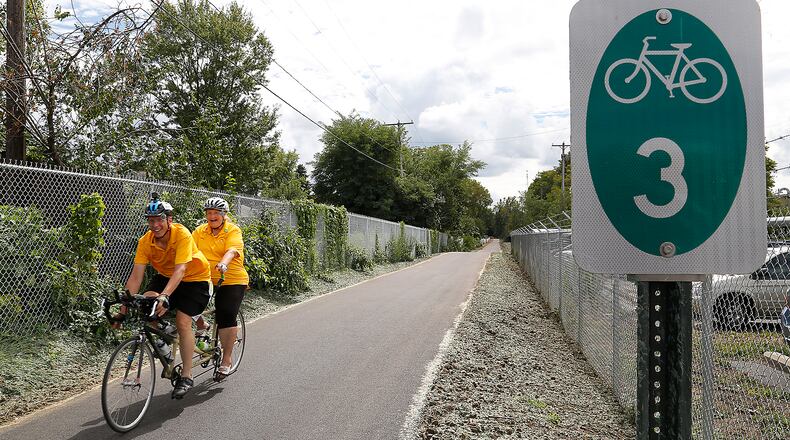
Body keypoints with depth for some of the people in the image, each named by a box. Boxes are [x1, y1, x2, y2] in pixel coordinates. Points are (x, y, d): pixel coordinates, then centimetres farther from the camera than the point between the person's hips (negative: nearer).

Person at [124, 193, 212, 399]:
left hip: (195, 278, -4)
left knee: (183, 321, -17)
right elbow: (136, 276, -19)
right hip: (165, 276, 5)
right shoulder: (145, 241, -16)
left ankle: (186, 376, -4)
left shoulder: (182, 234, -29)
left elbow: (180, 269, -39)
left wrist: (164, 296, -52)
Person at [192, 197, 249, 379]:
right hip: (206, 280, 4)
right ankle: (202, 329, 14)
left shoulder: (233, 231, -5)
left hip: (232, 280, -4)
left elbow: (232, 250, -22)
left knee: (227, 317, -11)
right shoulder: (200, 231, 8)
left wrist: (223, 263, -42)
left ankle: (226, 360, 4)